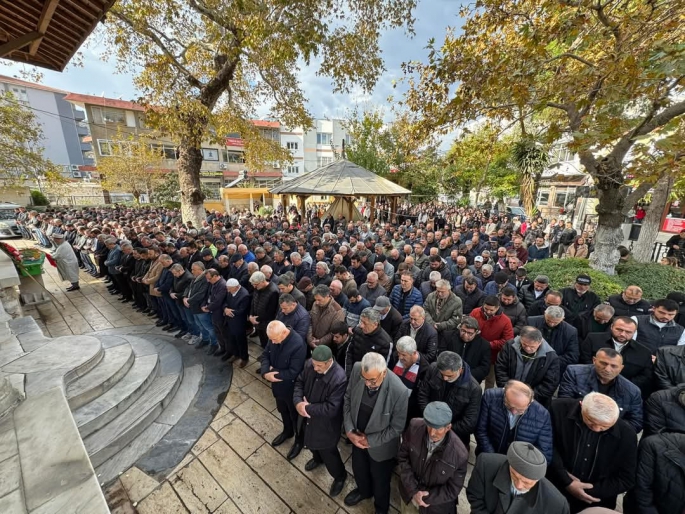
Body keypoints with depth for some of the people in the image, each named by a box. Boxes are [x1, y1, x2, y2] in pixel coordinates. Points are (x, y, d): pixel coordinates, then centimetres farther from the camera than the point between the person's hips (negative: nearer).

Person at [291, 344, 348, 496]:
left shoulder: (339, 379, -37)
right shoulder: (309, 364, -19)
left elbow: (331, 409, -32)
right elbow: (299, 382, -5)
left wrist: (308, 408, -25)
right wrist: (298, 402, -21)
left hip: (325, 424, -6)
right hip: (308, 418, 6)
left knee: (328, 452, 17)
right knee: (310, 442, 32)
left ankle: (340, 476, 49)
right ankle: (318, 458, 66)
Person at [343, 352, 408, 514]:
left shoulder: (399, 391, -37)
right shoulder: (357, 370, -27)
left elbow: (397, 428, -20)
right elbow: (348, 399, -9)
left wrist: (370, 440, -16)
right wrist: (349, 430, -14)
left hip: (380, 445, -3)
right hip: (357, 436, 4)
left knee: (380, 480, 25)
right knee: (358, 469, 31)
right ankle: (363, 491, 65)